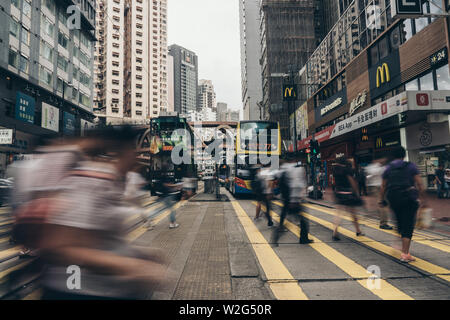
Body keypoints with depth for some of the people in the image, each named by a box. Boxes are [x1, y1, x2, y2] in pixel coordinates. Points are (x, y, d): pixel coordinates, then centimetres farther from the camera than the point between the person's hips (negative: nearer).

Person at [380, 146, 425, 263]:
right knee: (408, 226, -1)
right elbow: (419, 184, -3)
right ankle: (405, 254, -4)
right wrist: (422, 199, 3)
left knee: (400, 223, 21)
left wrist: (381, 200, 16)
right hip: (409, 197, -2)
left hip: (393, 199, 3)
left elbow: (383, 186, 8)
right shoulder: (411, 166, 2)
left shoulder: (388, 168, 7)